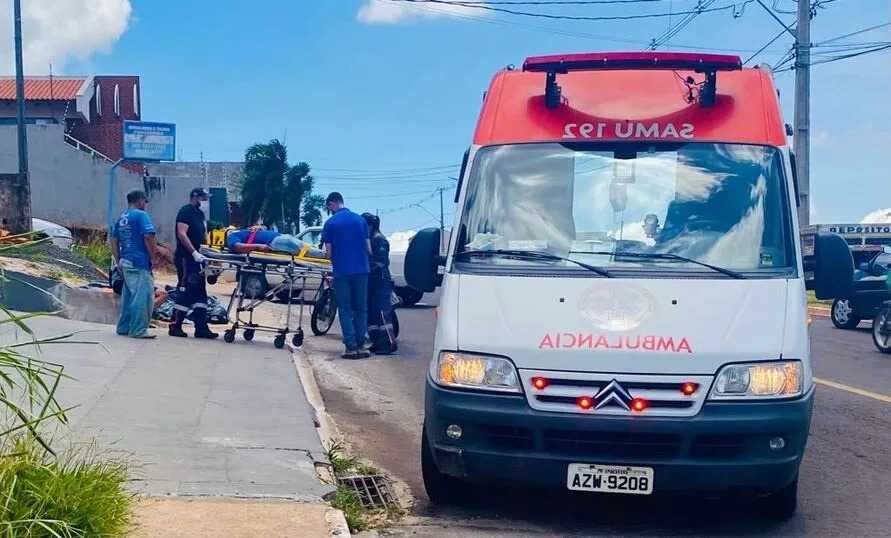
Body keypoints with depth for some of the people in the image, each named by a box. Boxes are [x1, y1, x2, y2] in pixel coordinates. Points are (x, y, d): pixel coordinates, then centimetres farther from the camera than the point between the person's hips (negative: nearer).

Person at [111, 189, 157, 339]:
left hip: (125, 262, 8)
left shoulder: (121, 218, 16)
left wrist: (118, 262, 18)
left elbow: (114, 241, 16)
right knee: (143, 296, -6)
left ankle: (123, 327, 20)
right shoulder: (141, 215, -7)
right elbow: (148, 237, -17)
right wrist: (152, 256, -7)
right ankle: (138, 330, -7)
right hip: (140, 262, -8)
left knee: (128, 295, 16)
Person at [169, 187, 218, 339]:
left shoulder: (200, 214, 18)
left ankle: (201, 327, 10)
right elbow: (181, 234, -20)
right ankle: (175, 326, 0)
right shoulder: (186, 211, -10)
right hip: (185, 257, -9)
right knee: (185, 291, -7)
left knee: (200, 292, 8)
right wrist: (194, 252, -25)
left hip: (195, 257, 9)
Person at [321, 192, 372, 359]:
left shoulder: (330, 223, -3)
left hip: (342, 272, -3)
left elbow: (329, 254, -3)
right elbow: (369, 249, 8)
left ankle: (351, 347, 0)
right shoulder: (360, 220, 6)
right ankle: (361, 346, 9)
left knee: (345, 311, 4)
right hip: (361, 270, 3)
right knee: (361, 309, 12)